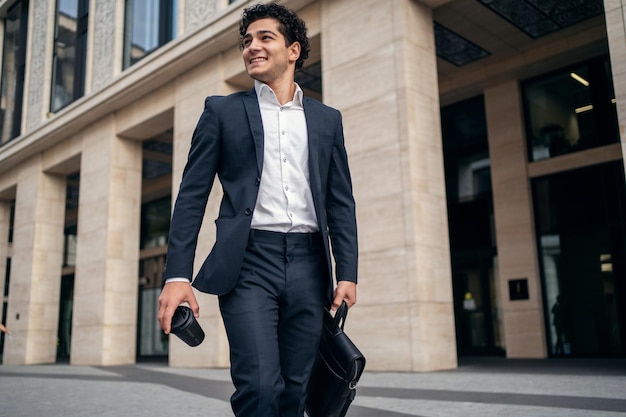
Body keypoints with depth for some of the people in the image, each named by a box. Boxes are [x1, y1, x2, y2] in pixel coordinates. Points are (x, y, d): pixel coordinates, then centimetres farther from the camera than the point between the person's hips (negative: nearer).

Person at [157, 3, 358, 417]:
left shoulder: (327, 119, 15)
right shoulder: (223, 111, 10)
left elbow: (341, 202, 12)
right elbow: (192, 195, 4)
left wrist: (347, 273, 2)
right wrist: (178, 274, -6)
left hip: (308, 264, 3)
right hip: (248, 263, -2)